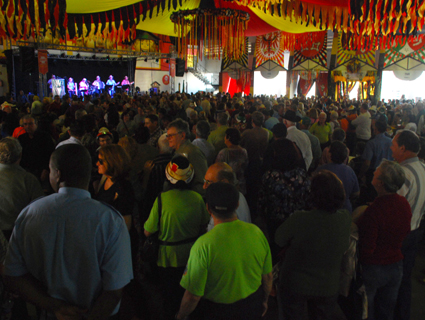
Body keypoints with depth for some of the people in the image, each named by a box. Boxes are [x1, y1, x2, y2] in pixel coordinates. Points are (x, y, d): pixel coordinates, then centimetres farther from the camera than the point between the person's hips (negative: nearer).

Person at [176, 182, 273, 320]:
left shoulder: (203, 245, -29)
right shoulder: (256, 232, -16)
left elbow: (193, 296, -21)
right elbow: (268, 277, -4)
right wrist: (264, 301, 16)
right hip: (253, 305, 4)